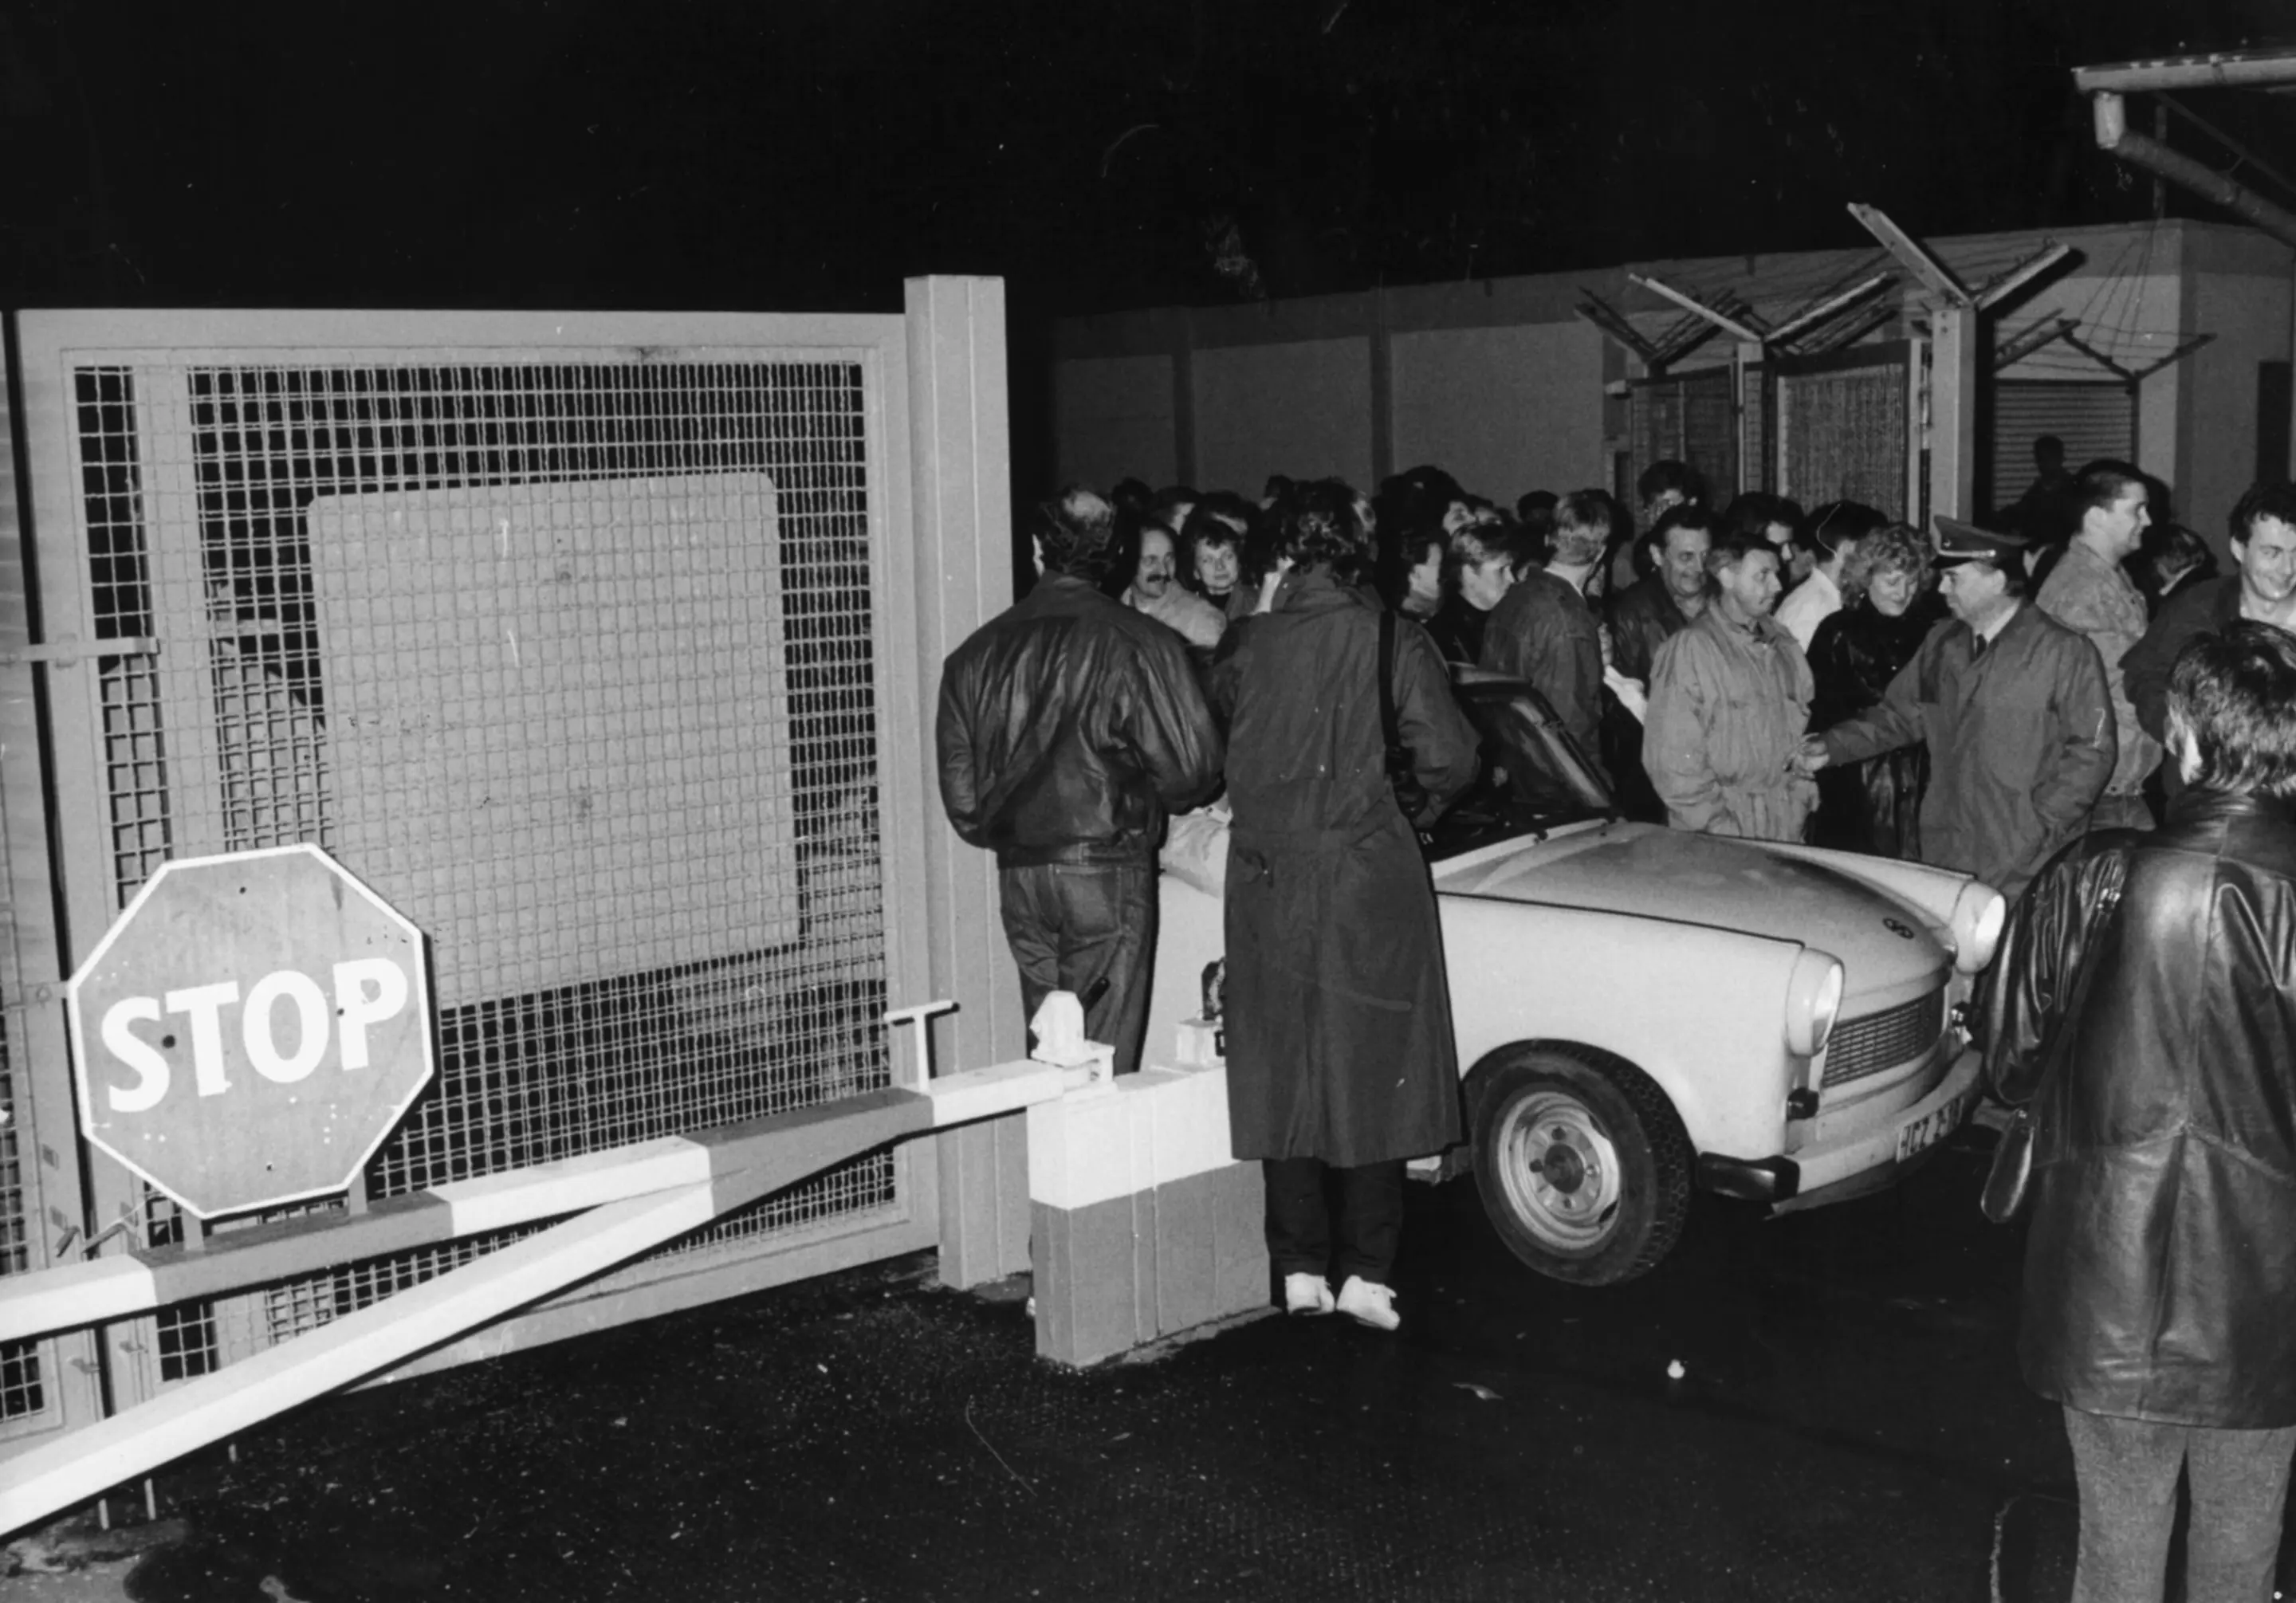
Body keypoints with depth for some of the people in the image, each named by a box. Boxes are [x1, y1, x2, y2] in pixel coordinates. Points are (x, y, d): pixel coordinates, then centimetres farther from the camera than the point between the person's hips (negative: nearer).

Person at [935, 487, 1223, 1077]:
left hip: (1018, 873, 4)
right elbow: (1192, 769, -8)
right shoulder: (1139, 643, -8)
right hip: (1107, 872, -4)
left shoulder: (977, 651, 4)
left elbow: (957, 781, 7)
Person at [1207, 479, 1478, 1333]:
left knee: (1281, 1078, 11)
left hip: (1266, 885, 2)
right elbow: (1449, 759, -10)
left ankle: (1300, 1269, 15)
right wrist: (1412, 805, 9)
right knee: (1374, 1075, 8)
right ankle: (1365, 1271, 8)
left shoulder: (1243, 646, -1)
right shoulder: (1395, 644, -7)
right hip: (1371, 881, -2)